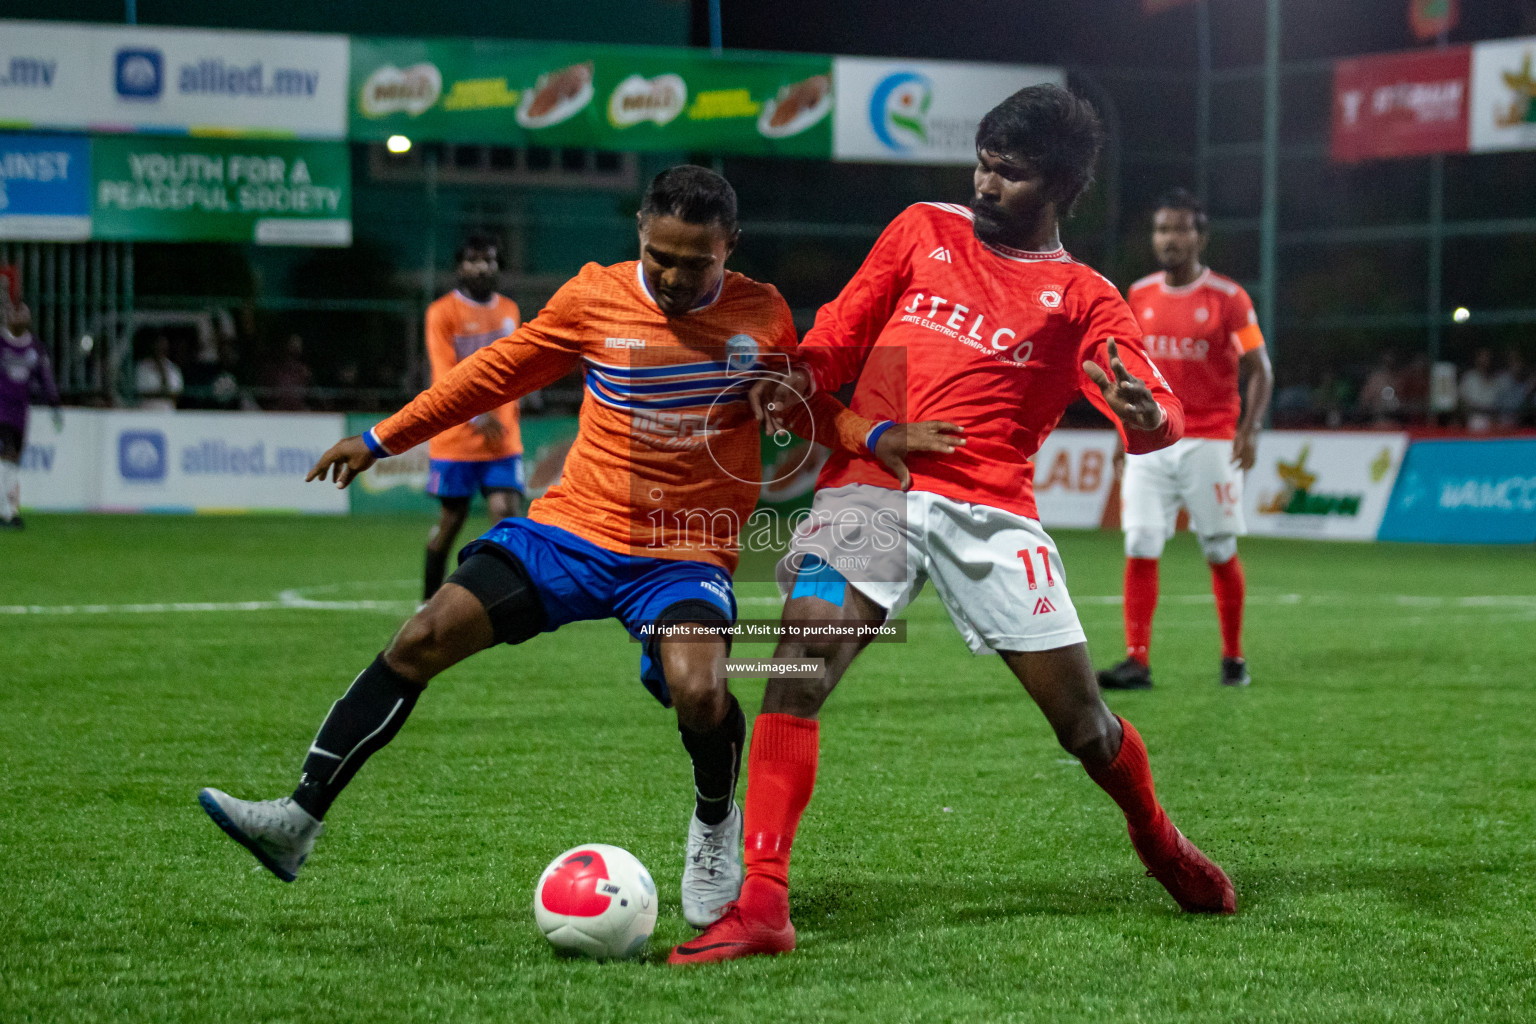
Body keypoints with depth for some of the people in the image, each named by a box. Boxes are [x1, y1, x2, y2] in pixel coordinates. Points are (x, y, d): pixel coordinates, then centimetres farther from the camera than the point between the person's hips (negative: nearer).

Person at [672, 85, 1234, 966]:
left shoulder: (1084, 299, 10)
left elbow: (1162, 415, -1)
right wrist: (800, 380, -6)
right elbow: (844, 330, 17)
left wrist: (1148, 416, -27)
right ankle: (762, 906, -23)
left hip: (988, 508, 0)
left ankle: (1161, 843, 33)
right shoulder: (924, 231, 16)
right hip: (870, 487, 0)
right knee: (800, 662, -22)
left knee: (1078, 711, 1)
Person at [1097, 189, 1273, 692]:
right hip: (1151, 443, 3)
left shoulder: (1228, 298, -5)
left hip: (1211, 440, -3)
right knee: (1140, 549, -8)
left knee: (1220, 553, 3)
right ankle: (1137, 662, -8)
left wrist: (1249, 431, -14)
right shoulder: (1139, 296, 7)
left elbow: (1259, 370, -2)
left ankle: (1233, 658, 17)